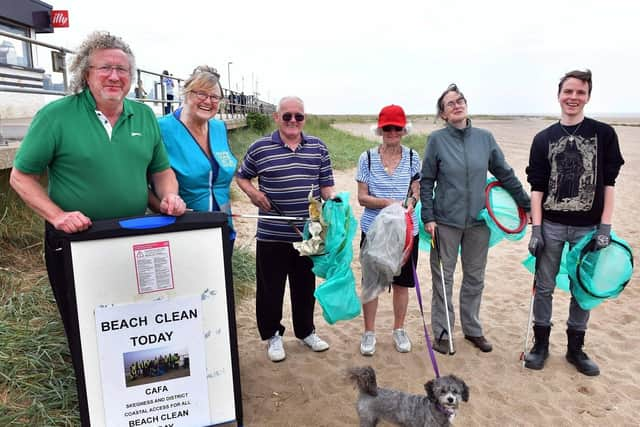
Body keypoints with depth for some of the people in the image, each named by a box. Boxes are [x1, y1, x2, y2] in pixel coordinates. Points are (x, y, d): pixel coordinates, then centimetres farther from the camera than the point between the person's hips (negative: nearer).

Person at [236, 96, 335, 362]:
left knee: (305, 286, 17)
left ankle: (306, 331, 36)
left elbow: (326, 185, 9)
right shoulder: (260, 148, -3)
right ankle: (272, 335, 29)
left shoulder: (318, 148, 5)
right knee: (270, 287, 9)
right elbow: (241, 177, 10)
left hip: (309, 233, 3)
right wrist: (252, 192, -9)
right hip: (272, 235, -2)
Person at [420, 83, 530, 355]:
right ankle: (442, 332, 20)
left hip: (478, 220, 3)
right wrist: (428, 217, -8)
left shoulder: (485, 138, 2)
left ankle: (472, 329, 30)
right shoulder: (437, 139, -4)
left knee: (475, 278, 13)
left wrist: (527, 204, 12)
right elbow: (426, 181, -1)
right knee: (443, 278, 6)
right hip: (446, 221, -3)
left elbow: (505, 174, 10)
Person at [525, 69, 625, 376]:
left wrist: (605, 228, -7)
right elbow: (536, 187, 2)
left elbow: (608, 182, 0)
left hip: (588, 227, 0)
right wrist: (535, 229, -5)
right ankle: (541, 344, 22)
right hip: (551, 226, 1)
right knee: (544, 287, 7)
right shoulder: (544, 139, 4)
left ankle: (575, 348, 25)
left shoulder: (604, 134, 2)